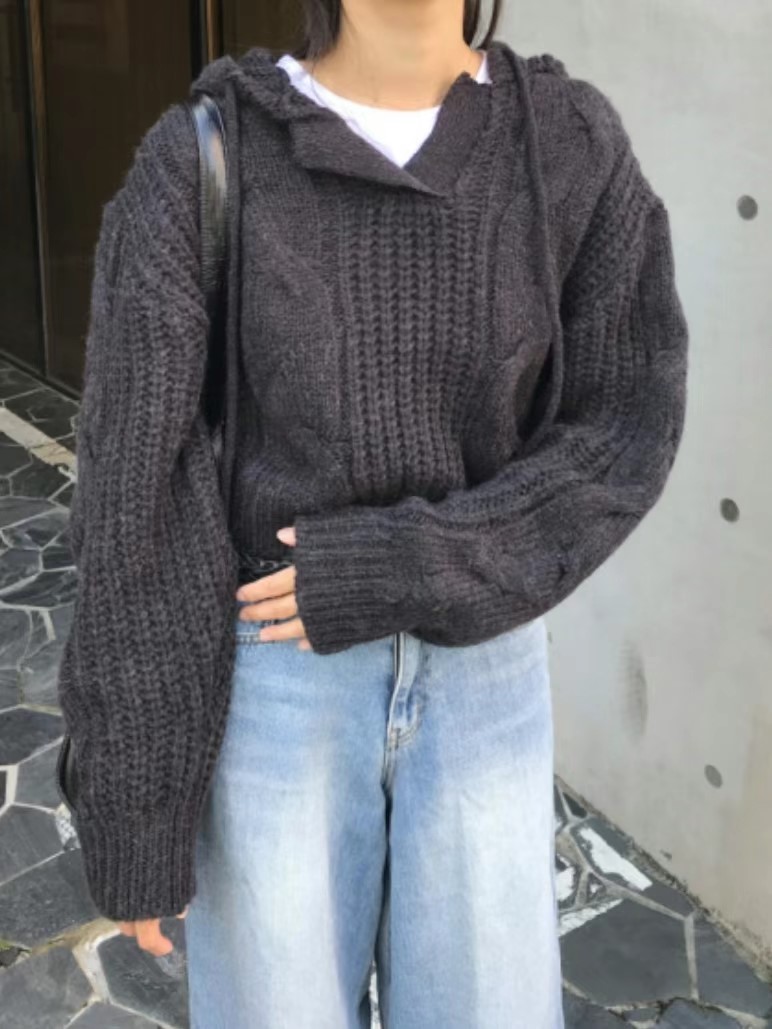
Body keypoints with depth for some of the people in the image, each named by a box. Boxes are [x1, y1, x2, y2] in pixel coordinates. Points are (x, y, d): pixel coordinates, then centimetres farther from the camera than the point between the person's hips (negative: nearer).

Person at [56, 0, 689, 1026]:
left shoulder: (575, 143, -6)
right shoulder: (195, 162, -12)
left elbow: (623, 441, -6)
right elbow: (138, 495, -12)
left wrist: (400, 573, -19)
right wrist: (133, 814, -9)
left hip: (473, 675, 2)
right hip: (272, 680, -1)